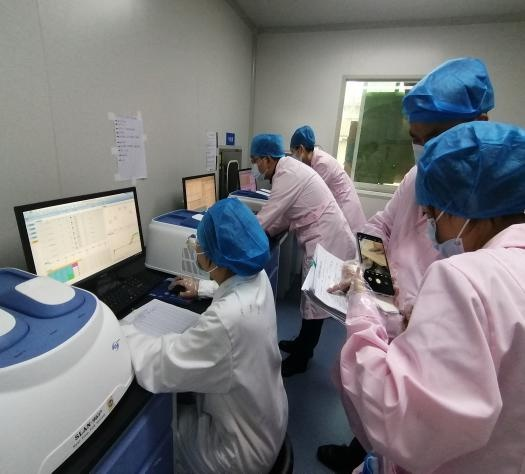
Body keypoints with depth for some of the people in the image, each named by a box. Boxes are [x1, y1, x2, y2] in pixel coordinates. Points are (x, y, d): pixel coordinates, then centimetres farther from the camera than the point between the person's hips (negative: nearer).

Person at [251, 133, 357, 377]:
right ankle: (303, 343, 39)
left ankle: (300, 359, 23)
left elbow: (265, 217, -19)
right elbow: (284, 216, 13)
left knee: (315, 301, 4)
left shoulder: (288, 174, -18)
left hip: (328, 243, -10)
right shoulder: (289, 168, 12)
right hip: (327, 240, 10)